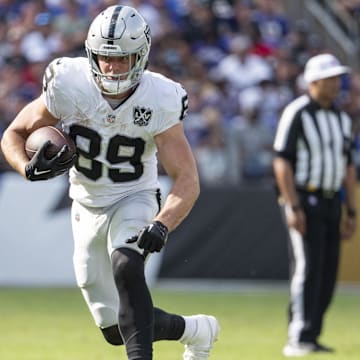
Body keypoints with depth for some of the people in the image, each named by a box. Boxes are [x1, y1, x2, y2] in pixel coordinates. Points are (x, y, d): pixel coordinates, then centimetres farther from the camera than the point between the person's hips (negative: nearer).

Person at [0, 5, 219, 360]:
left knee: (125, 267, -36)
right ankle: (196, 329, 31)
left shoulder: (159, 101, -22)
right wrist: (29, 168, -29)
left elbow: (187, 181, -23)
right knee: (115, 329, 6)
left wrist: (162, 224, -41)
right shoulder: (69, 87, -19)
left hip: (134, 201, -3)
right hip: (87, 207, 3)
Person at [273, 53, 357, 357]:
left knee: (328, 273, 5)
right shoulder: (297, 113, -8)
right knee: (307, 269, -12)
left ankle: (311, 336, 11)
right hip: (305, 200, -7)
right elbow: (282, 161, -12)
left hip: (331, 203, 7)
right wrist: (293, 207, -19)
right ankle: (299, 340, -12)